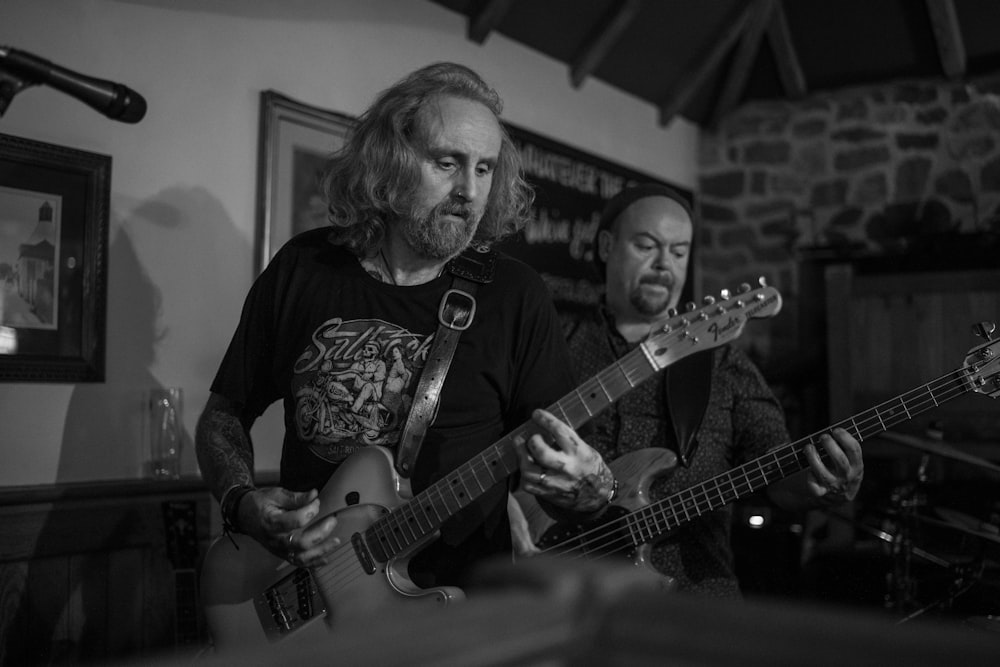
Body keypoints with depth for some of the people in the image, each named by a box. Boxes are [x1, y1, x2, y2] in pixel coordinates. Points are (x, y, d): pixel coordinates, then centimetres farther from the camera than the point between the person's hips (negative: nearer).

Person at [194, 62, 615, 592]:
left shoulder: (515, 295, -1)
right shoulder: (301, 268, 5)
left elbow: (566, 458, 2)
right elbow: (223, 413, 14)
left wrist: (590, 489, -20)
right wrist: (244, 503, -4)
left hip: (464, 599, 0)